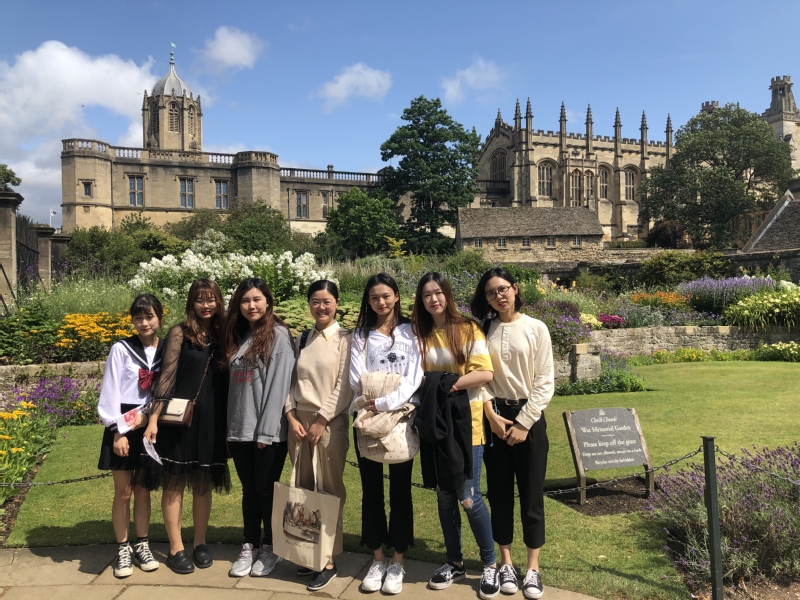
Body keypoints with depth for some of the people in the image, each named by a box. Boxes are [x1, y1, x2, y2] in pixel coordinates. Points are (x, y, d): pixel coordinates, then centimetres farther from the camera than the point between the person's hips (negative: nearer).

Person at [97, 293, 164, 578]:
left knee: (143, 489, 12)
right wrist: (118, 432, -12)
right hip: (122, 426, -2)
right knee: (123, 492, 4)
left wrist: (147, 414, -7)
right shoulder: (121, 349, -6)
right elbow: (110, 392, -8)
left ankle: (142, 546, 24)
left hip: (149, 426, 2)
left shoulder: (167, 350, 2)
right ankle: (123, 549, 18)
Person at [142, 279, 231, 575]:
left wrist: (228, 422, 6)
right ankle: (175, 548, 16)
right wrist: (154, 418, -12)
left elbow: (225, 379, 10)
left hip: (211, 420, 4)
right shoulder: (179, 333, -4)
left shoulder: (221, 334, 7)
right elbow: (167, 377, -7)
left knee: (204, 484, 12)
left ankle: (200, 543, 25)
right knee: (175, 483, 5)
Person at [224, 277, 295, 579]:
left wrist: (267, 431, -17)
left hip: (268, 432, -6)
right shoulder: (238, 336, 13)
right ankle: (250, 548, 26)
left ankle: (270, 548, 22)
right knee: (249, 490, 14)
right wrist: (230, 428, 7)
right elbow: (235, 384, 13)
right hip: (240, 430, 6)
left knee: (266, 491, 6)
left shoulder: (278, 334, -8)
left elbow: (278, 384, -14)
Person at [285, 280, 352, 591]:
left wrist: (321, 421, -12)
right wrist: (291, 416, -3)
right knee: (305, 489, 8)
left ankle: (329, 560, 8)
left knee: (330, 490, 0)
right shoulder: (301, 339, 12)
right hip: (298, 420, 5)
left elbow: (345, 385, -9)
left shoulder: (345, 338, -3)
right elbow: (291, 380, 10)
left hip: (330, 421, -4)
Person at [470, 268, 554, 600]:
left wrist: (523, 423, -10)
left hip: (529, 417, -2)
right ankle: (506, 563, 23)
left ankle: (533, 567, 18)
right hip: (494, 417, 2)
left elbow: (545, 383, -5)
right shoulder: (483, 331, 3)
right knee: (499, 492, 9)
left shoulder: (536, 329, -3)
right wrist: (492, 416, -11)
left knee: (531, 493, 5)